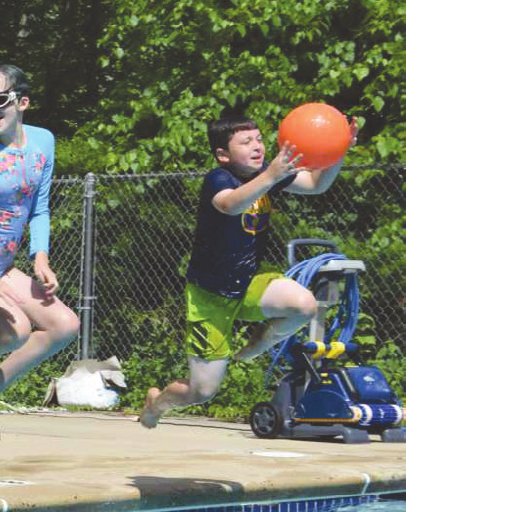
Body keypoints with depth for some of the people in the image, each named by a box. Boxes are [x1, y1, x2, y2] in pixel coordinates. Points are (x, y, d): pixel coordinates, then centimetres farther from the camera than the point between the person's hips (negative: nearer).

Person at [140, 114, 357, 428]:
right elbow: (232, 205, -45)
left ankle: (253, 349, 4)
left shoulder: (265, 173, -3)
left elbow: (316, 184, -5)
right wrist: (271, 177, -61)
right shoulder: (218, 180, -22)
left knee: (305, 305, -27)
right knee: (202, 392, -1)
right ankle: (157, 401, 36)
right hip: (209, 296, -5)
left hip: (248, 285, 5)